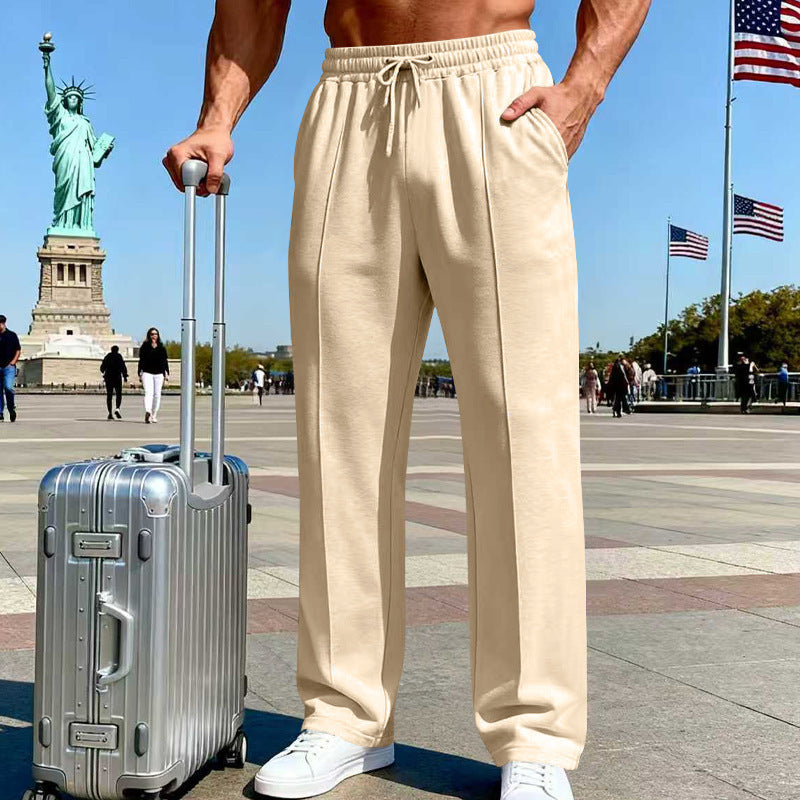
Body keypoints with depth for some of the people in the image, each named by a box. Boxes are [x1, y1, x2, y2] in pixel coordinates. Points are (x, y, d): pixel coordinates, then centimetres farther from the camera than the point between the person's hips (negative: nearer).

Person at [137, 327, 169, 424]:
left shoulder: (162, 348, 11)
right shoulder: (144, 347, 4)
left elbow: (165, 361, 13)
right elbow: (141, 361, 3)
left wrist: (167, 374, 7)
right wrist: (140, 374, -1)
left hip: (159, 374, 3)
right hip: (147, 373, -3)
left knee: (157, 394, 4)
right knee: (148, 392, -18)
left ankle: (154, 416, 13)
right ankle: (147, 412, -35)